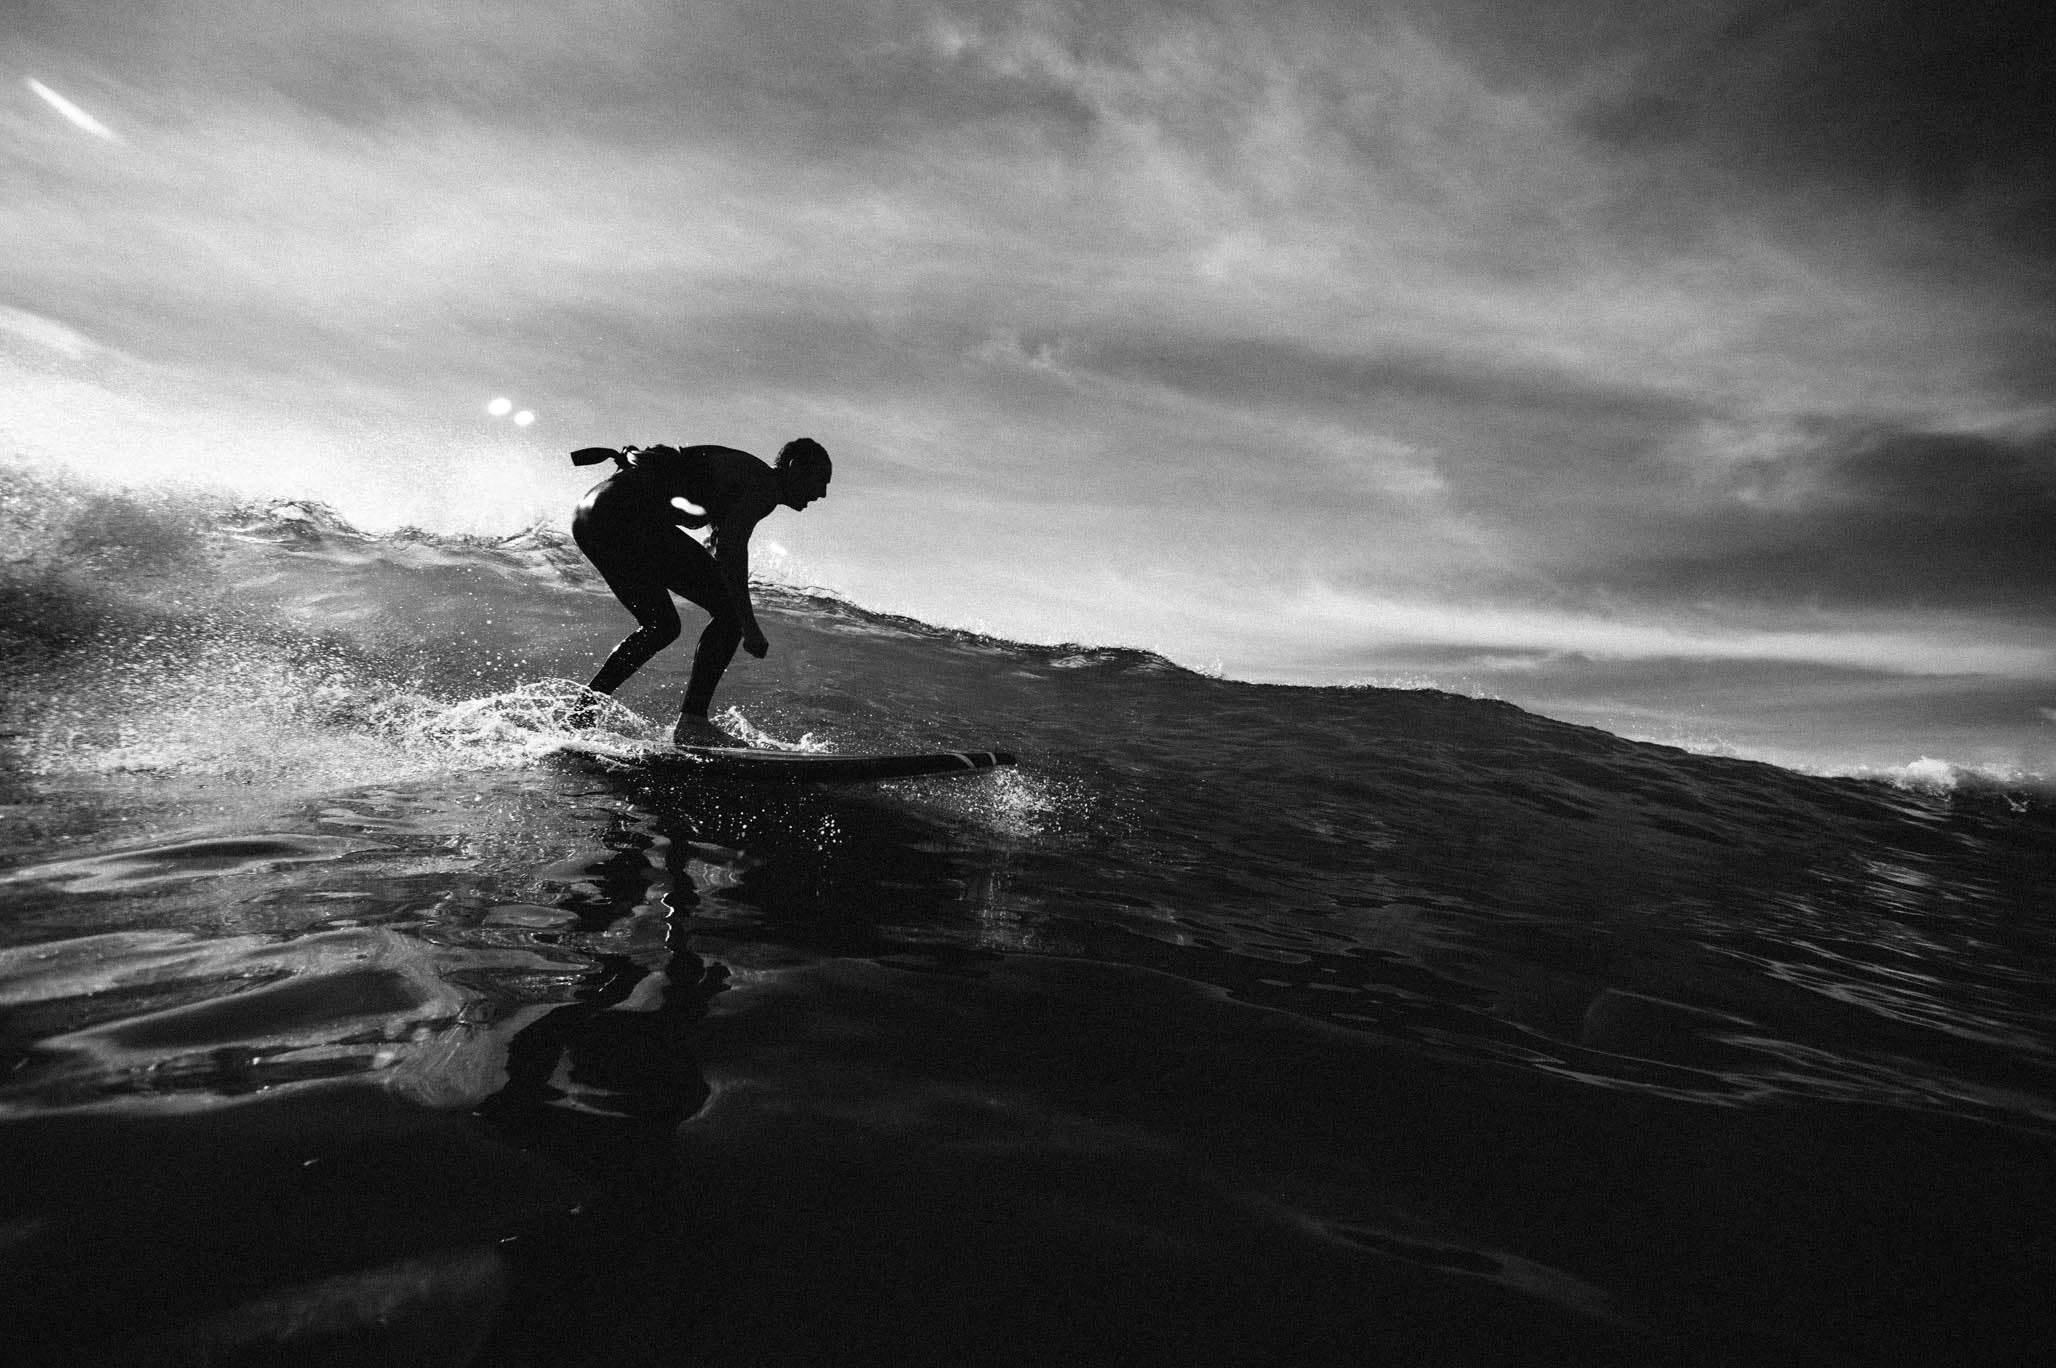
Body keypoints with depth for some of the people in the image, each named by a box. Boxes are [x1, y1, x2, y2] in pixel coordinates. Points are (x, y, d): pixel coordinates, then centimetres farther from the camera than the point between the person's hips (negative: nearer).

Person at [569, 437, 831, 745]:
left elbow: (717, 549, 29)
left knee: (661, 626, 15)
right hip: (627, 515, -10)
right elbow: (730, 546, -21)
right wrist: (749, 626, -20)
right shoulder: (765, 484, -7)